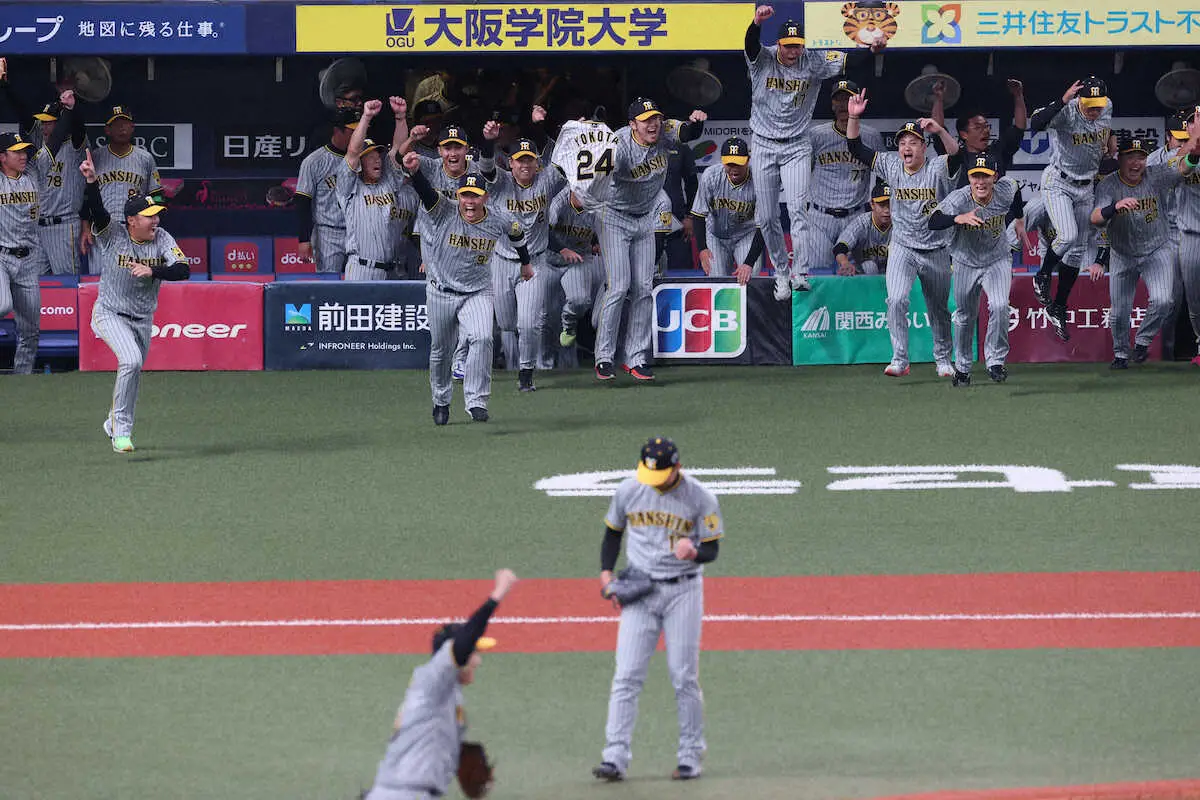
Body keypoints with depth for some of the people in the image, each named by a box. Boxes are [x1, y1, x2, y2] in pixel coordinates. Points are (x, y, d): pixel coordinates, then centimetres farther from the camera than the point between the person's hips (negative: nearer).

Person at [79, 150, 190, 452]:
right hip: (109, 314, -5)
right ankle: (122, 430, -18)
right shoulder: (111, 235, -16)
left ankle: (115, 424, 43)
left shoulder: (162, 239, -9)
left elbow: (183, 269, -20)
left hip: (143, 319, 5)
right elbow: (95, 210, -34)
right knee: (132, 361, -27)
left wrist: (152, 271, -36)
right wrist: (91, 181, -51)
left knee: (132, 376, 16)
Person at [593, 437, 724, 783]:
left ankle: (690, 757, 12)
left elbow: (712, 549, -4)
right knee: (627, 676, -6)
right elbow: (613, 531, 14)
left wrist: (693, 552, -27)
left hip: (683, 590, -2)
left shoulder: (699, 498, -9)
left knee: (684, 677, 0)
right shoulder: (628, 491, -1)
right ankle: (615, 757, -9)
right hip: (639, 591, 2)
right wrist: (606, 572, 1)